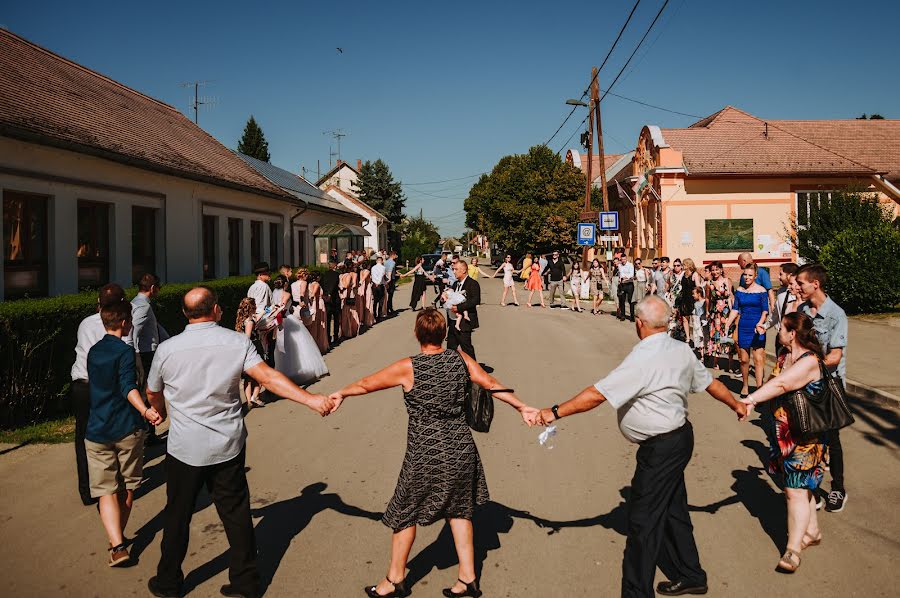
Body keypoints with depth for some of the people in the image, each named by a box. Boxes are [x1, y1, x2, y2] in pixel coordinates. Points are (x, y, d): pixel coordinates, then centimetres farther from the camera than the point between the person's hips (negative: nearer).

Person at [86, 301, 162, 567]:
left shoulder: (93, 352, 8)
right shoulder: (125, 351, -10)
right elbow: (128, 388, -26)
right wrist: (145, 410, -40)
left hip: (97, 432, 4)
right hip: (127, 430, -3)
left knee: (106, 491, 1)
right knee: (127, 488, 16)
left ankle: (117, 545, -13)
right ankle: (118, 536, 28)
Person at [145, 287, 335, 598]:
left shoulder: (167, 349, -8)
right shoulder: (238, 342, -9)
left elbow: (153, 393, 8)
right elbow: (268, 377, -19)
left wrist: (161, 412, 30)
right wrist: (311, 399, -20)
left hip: (185, 449, -1)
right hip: (228, 445, 1)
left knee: (178, 516, 15)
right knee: (236, 514, 11)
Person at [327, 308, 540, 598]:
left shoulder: (408, 368, -14)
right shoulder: (460, 359, -5)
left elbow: (366, 384, -2)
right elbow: (492, 384, 4)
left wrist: (342, 393, 17)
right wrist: (521, 407, 16)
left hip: (425, 455, -4)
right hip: (461, 449, 4)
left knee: (405, 513, 15)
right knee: (459, 509, 22)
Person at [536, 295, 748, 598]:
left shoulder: (642, 360, -24)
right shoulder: (682, 350, 2)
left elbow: (597, 395, -26)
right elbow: (710, 382, 15)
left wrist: (555, 412, -19)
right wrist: (736, 404, 33)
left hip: (660, 448, -9)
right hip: (680, 436, 9)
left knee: (643, 519, 0)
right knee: (672, 510, 22)